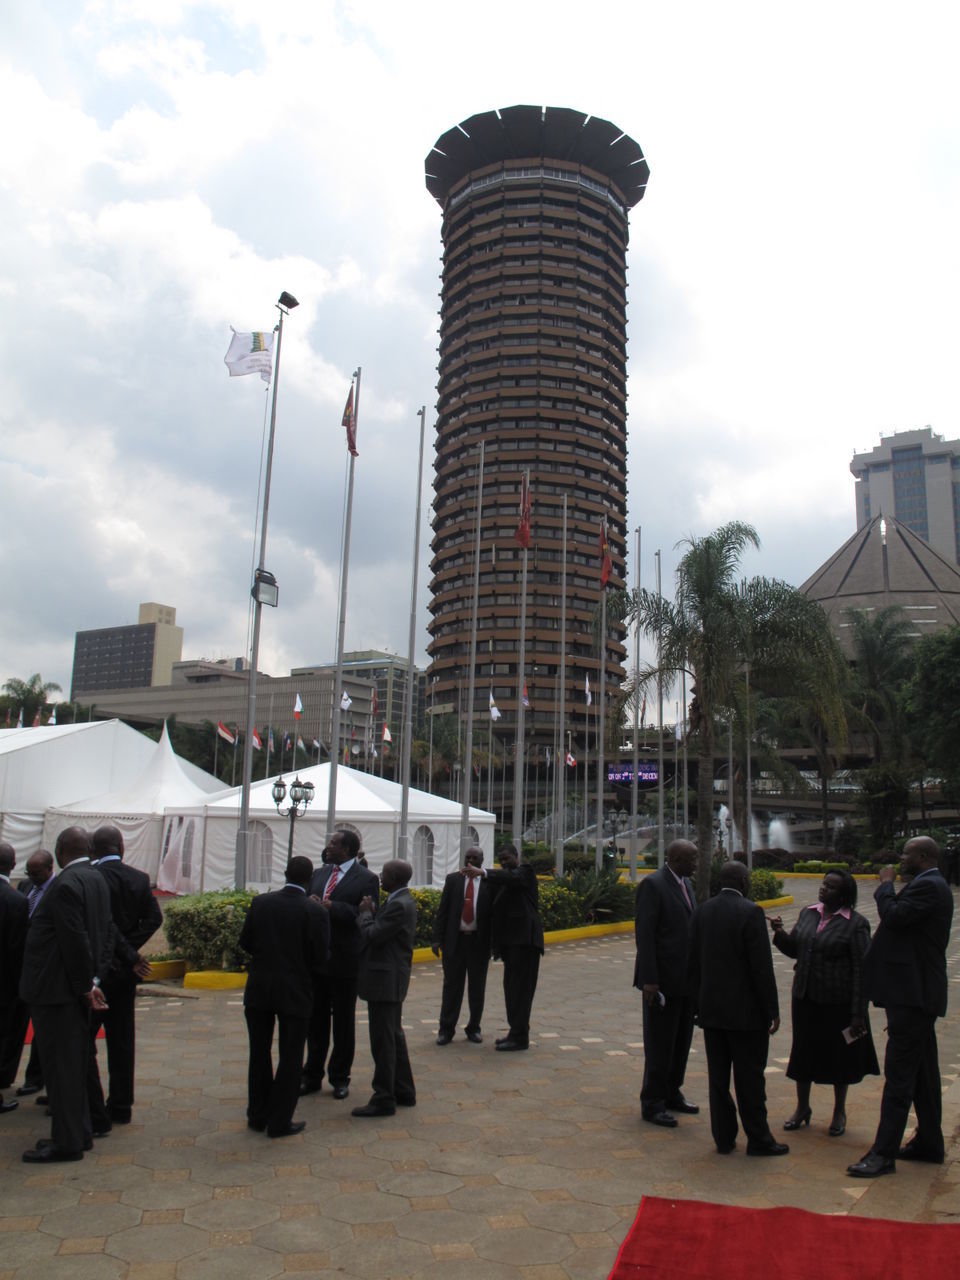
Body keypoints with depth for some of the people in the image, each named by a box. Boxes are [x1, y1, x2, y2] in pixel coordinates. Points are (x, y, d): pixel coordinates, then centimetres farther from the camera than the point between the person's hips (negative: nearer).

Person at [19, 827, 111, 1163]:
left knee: (60, 1066, 1)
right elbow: (107, 935, 9)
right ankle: (79, 1133, 28)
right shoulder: (98, 880, 9)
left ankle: (67, 1142, 10)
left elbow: (76, 941, -23)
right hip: (77, 989, 9)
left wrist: (86, 985, -12)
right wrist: (93, 980, 5)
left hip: (56, 990, -9)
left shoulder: (66, 884, -21)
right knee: (74, 1065, 18)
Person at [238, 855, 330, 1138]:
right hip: (295, 992, -3)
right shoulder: (315, 912, -15)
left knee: (259, 1055, 18)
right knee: (290, 1059, 10)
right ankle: (279, 1122, 14)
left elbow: (245, 942, 3)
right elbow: (320, 958, -13)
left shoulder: (261, 902, -5)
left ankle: (258, 1116, 29)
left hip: (258, 990, 3)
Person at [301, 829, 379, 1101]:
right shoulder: (319, 874, 11)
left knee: (343, 1021, 9)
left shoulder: (366, 879, -9)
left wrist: (331, 907, -25)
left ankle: (340, 1078, 23)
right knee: (315, 1019, 13)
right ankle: (313, 1076, 26)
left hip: (344, 960, -5)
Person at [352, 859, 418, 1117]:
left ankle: (384, 1100, 7)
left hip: (385, 981, -11)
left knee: (383, 1041, -2)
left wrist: (365, 912, -8)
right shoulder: (401, 901, 10)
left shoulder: (399, 905, -22)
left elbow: (371, 935, -23)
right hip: (390, 981, 11)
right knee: (394, 1037, 19)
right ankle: (404, 1092, 29)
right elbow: (381, 933, 13)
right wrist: (370, 912, 3)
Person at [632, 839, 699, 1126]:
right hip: (664, 980, -8)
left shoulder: (687, 884, 11)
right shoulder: (653, 884, -15)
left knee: (681, 1041, 17)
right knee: (659, 1045, 2)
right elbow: (644, 933, -18)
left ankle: (672, 1093, 32)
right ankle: (652, 1103, 14)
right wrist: (649, 980, -22)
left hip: (687, 979, 8)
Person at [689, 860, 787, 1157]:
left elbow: (693, 961, 7)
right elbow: (761, 966, -16)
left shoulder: (702, 910, 3)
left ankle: (723, 1137, 18)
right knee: (750, 1076, 6)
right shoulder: (750, 912, -15)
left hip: (711, 1008, 5)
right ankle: (758, 1139, 16)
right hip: (745, 1010, -5)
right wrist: (772, 1010, -8)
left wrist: (698, 1003, 15)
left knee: (718, 1076, 11)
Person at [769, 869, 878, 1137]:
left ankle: (839, 1112, 31)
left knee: (838, 1056, 11)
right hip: (805, 998, 5)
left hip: (837, 1003, -5)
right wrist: (781, 934, -9)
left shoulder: (855, 924, -12)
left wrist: (858, 1012, -14)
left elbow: (861, 970, -12)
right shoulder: (808, 914, 4)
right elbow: (794, 950, 12)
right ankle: (802, 1107, 33)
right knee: (803, 1053, 15)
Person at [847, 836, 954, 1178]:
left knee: (898, 1074, -8)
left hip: (912, 995, -11)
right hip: (920, 994, 11)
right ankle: (929, 1143, 27)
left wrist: (886, 884, -11)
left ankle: (883, 1153, -5)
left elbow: (894, 916, -24)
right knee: (923, 1073, 17)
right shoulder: (932, 886, 16)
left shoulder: (927, 886, -17)